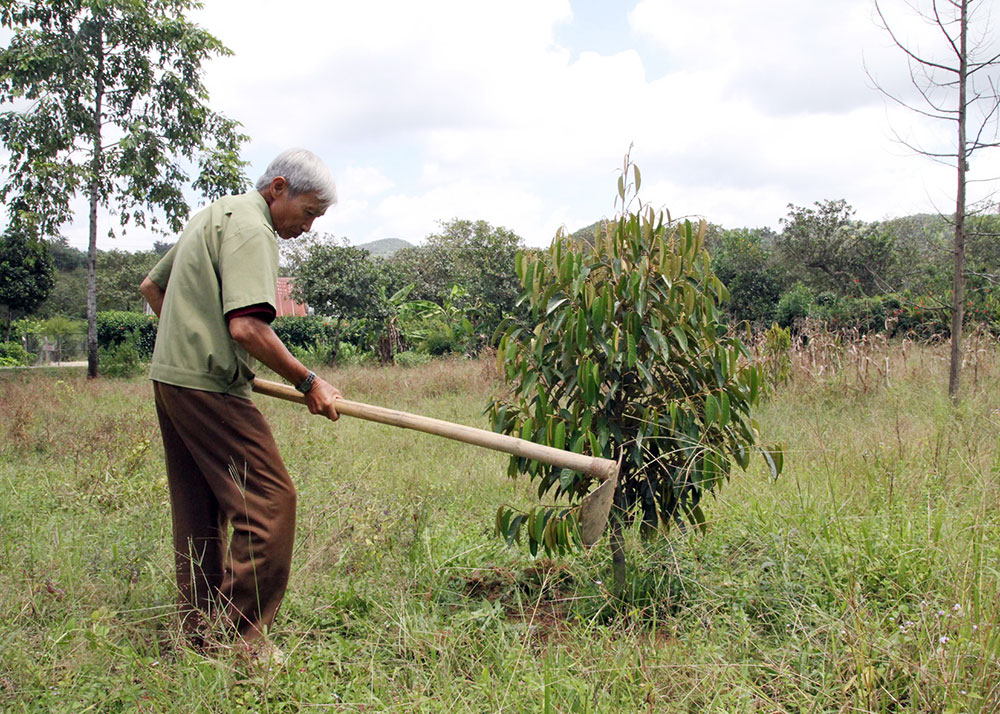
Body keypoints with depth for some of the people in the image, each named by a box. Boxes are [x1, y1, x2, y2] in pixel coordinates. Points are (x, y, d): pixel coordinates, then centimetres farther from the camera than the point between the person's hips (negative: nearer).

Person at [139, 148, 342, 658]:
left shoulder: (214, 215, 20)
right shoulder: (251, 228, -13)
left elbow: (151, 287, 28)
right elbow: (247, 327, -24)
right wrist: (308, 382, -16)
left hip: (171, 374, 11)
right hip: (208, 387, -11)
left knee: (200, 513, 14)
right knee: (269, 500, -9)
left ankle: (199, 631, 21)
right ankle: (241, 635, -6)